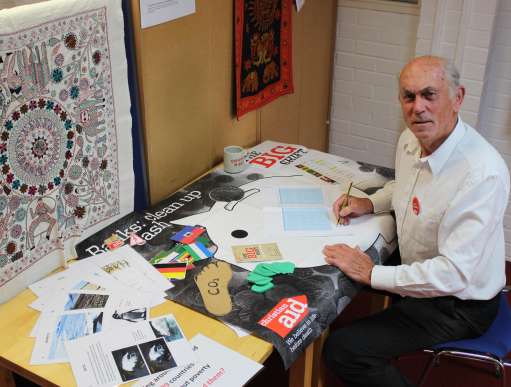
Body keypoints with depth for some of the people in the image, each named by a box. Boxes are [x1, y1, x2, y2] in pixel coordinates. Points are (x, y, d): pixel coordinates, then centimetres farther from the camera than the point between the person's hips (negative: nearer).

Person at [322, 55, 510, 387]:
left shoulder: (483, 173, -32)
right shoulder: (410, 140, -5)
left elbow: (454, 273, -32)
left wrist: (373, 274, -25)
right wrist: (369, 203, 1)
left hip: (460, 301, -8)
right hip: (422, 274, 8)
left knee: (342, 350, -20)